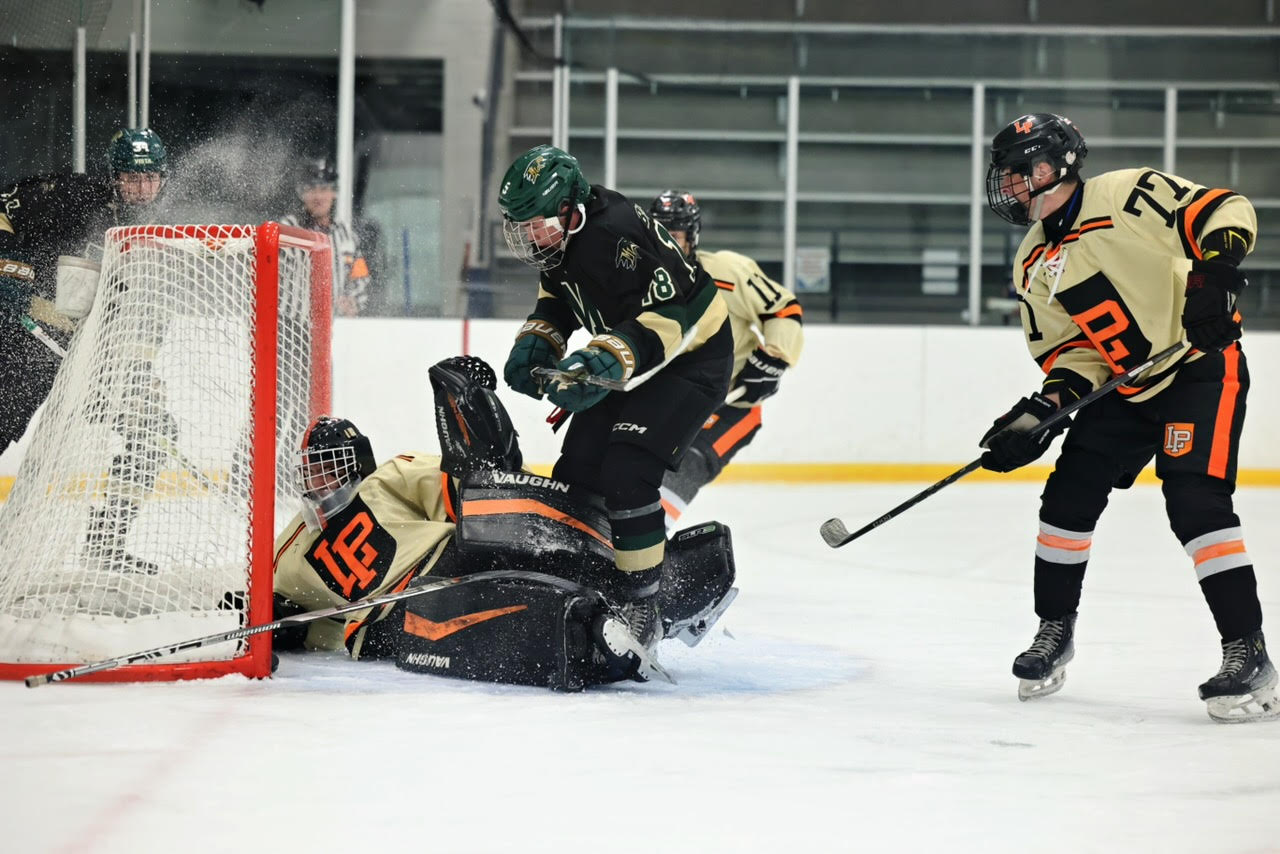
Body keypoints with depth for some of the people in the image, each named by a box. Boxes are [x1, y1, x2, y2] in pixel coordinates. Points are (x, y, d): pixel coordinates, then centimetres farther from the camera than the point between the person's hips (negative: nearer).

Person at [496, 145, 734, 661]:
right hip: (629, 361, 10)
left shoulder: (613, 236, -33)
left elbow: (670, 315, -34)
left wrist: (605, 360, -42)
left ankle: (641, 601, -12)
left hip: (691, 357, -10)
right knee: (577, 469, 3)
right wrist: (538, 338, -1)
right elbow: (557, 293, 16)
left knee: (626, 473, -22)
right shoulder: (562, 235, -3)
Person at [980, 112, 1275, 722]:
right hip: (1123, 390, 7)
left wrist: (1213, 272, -33)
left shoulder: (1129, 195, -14)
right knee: (1069, 498, 3)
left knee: (1195, 504, -19)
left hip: (1202, 368, -7)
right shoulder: (1034, 264, 7)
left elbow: (1225, 211, -17)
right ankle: (1055, 632, 23)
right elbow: (1071, 350, 7)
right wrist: (1042, 410, -9)